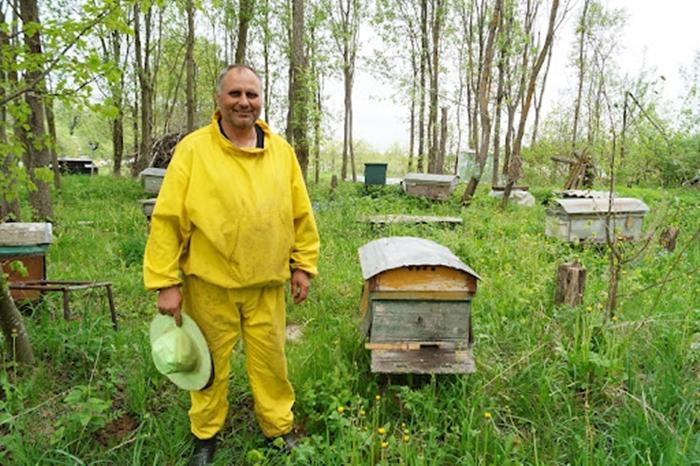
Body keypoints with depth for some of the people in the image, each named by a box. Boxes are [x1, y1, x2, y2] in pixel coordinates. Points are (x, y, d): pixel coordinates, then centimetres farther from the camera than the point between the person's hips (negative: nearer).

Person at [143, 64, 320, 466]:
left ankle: (280, 428, 35)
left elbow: (302, 215, 8)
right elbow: (167, 220, -7)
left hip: (267, 283, 2)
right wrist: (166, 282, -10)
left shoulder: (281, 151, 4)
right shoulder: (193, 149, -6)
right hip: (209, 282, -1)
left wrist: (303, 265, 6)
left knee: (271, 360, 13)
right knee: (212, 363, 15)